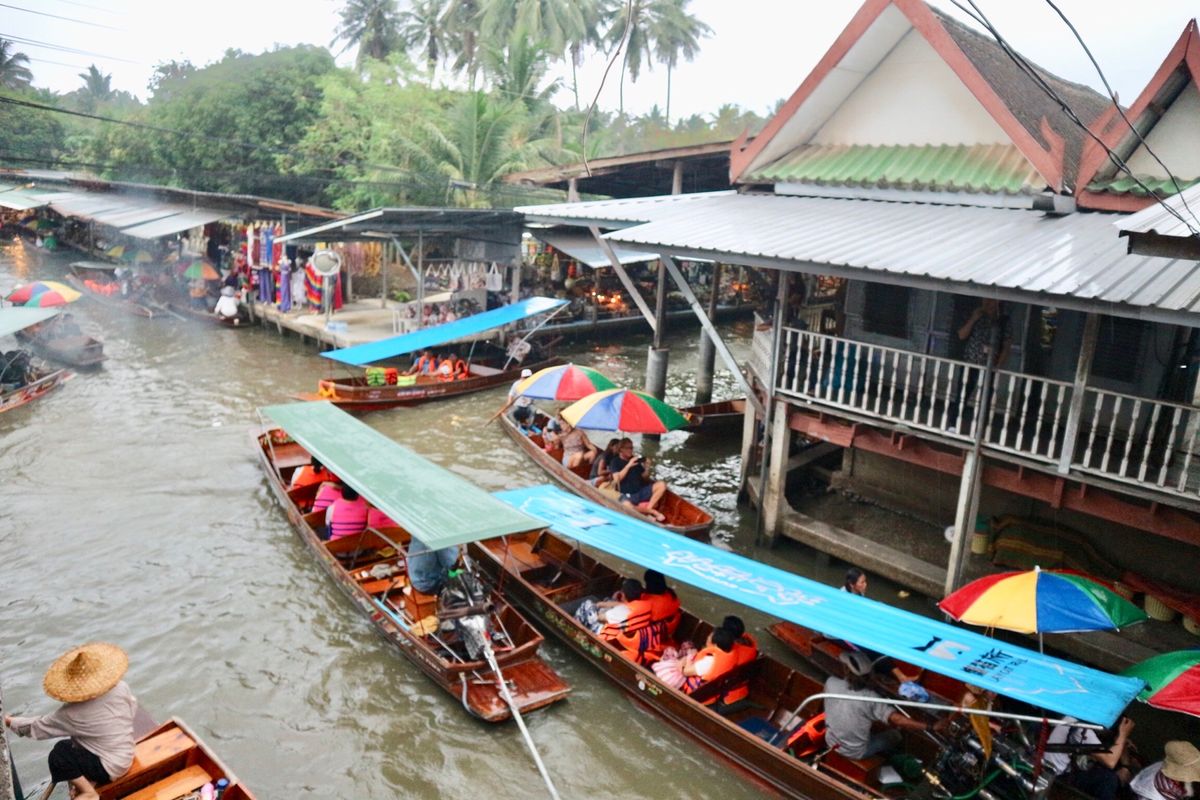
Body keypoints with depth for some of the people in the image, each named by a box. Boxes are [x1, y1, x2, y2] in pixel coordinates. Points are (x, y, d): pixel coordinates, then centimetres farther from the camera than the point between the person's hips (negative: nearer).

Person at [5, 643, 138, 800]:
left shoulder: (72, 713, -23)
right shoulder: (121, 688, -13)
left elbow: (37, 728, -9)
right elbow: (132, 712, 4)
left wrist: (10, 722, 9)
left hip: (110, 767, -7)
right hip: (126, 755, 7)